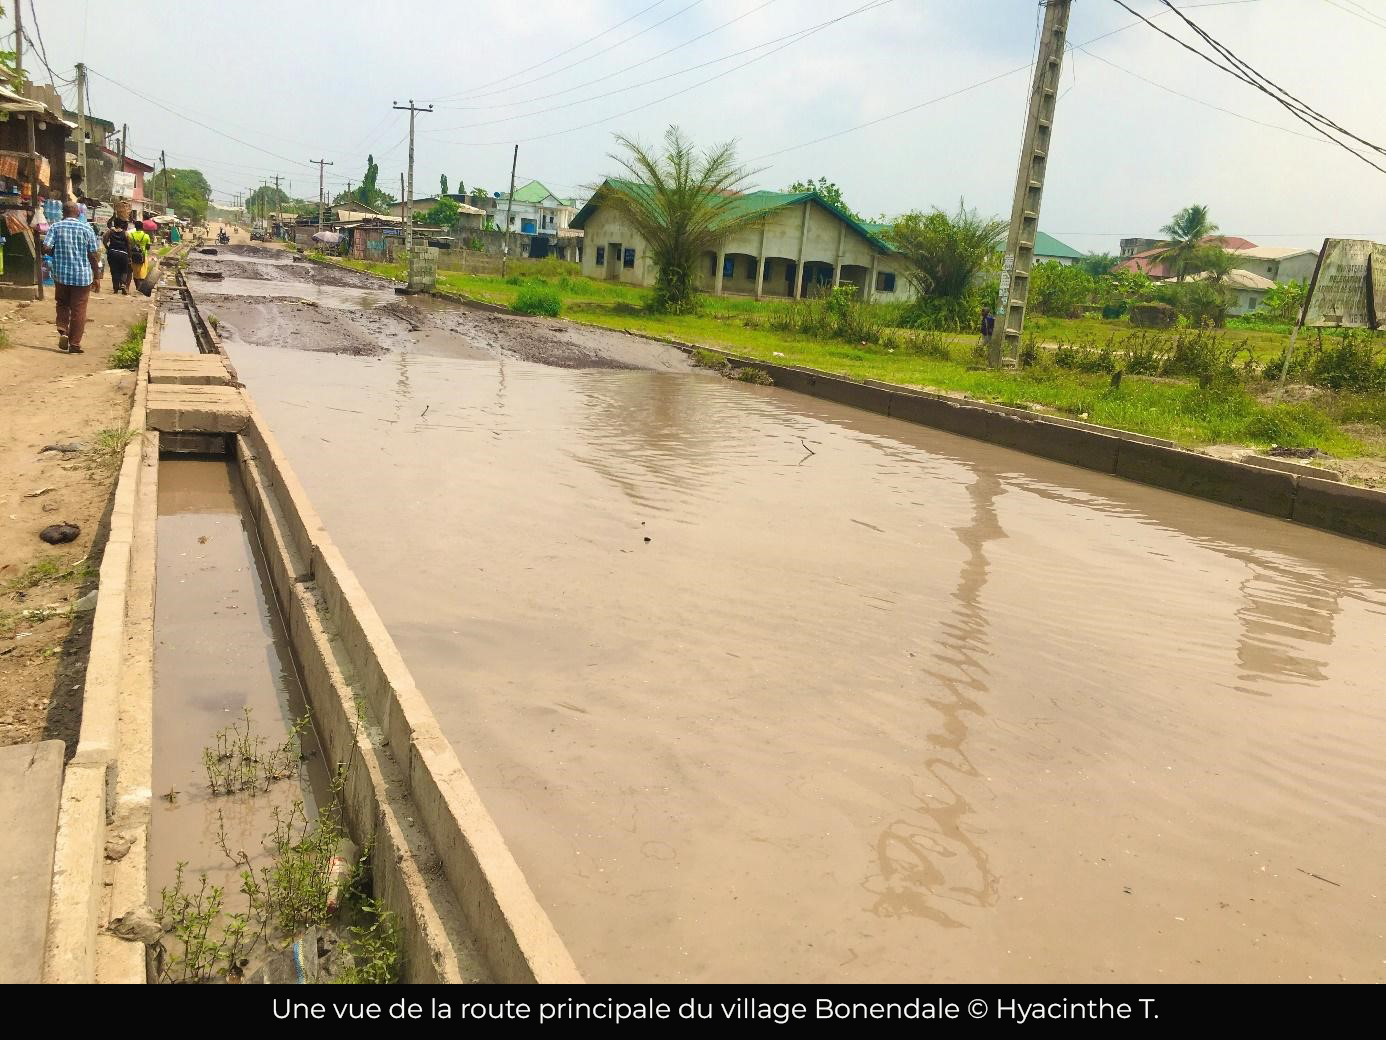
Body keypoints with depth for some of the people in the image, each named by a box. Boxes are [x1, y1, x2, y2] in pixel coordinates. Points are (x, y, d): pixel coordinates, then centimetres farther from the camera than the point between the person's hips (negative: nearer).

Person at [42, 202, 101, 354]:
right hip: (82, 276, -1)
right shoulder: (87, 228, -3)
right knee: (79, 310, 4)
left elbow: (46, 248, -11)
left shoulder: (55, 227, -1)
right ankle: (75, 344, 6)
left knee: (62, 304, 23)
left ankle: (62, 330, 2)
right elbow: (93, 255, -4)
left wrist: (57, 254, 11)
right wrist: (96, 277, 3)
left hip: (61, 274, 2)